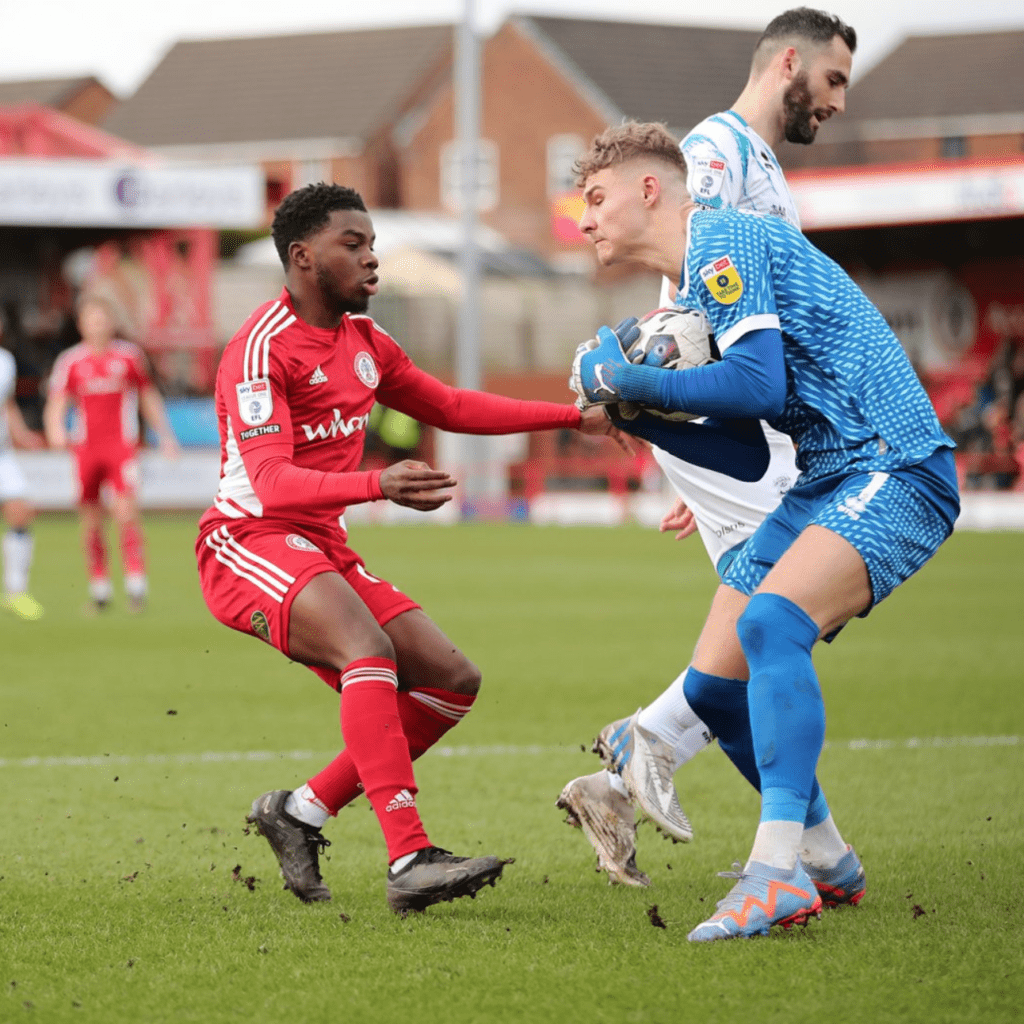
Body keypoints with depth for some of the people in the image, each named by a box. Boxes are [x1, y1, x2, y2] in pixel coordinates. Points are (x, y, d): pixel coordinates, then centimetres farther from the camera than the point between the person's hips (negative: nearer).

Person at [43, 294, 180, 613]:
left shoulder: (129, 355, 5)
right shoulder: (70, 361, 2)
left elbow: (148, 398, 16)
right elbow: (55, 405, -2)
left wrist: (165, 435, 15)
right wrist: (56, 431, -22)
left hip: (122, 446, -1)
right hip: (85, 449, 1)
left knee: (126, 511, -16)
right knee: (91, 521, 4)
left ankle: (136, 582, -12)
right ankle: (99, 586, 16)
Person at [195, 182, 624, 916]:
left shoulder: (364, 343, 13)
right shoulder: (264, 347, -15)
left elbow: (452, 408, 26)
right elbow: (269, 481, -27)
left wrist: (573, 417, 20)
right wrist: (377, 485, -43)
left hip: (325, 551, 9)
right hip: (249, 544, -9)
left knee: (453, 679, 1)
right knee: (370, 648, -33)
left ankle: (301, 810, 6)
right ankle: (409, 859, -41)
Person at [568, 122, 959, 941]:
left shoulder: (723, 239, -9)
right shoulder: (697, 280, 21)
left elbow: (758, 384, -21)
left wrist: (632, 380, -10)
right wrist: (632, 403, 7)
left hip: (892, 469, -10)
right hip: (826, 481, 10)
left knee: (771, 621, -33)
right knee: (714, 685, 5)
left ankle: (778, 870, -40)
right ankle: (823, 858, 24)